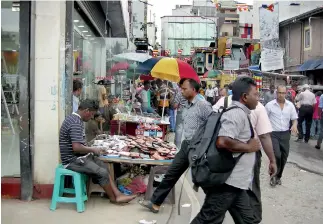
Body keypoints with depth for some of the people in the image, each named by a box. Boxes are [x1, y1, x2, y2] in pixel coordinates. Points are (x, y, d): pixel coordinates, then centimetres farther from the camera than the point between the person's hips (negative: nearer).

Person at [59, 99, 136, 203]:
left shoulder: (74, 118, 10)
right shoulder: (76, 123, -23)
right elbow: (76, 147, -30)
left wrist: (91, 149, 9)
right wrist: (93, 150, -14)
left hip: (78, 156, 11)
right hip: (73, 160, -11)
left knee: (104, 167, 4)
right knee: (102, 173, -14)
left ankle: (118, 195, 0)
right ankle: (113, 198, 6)